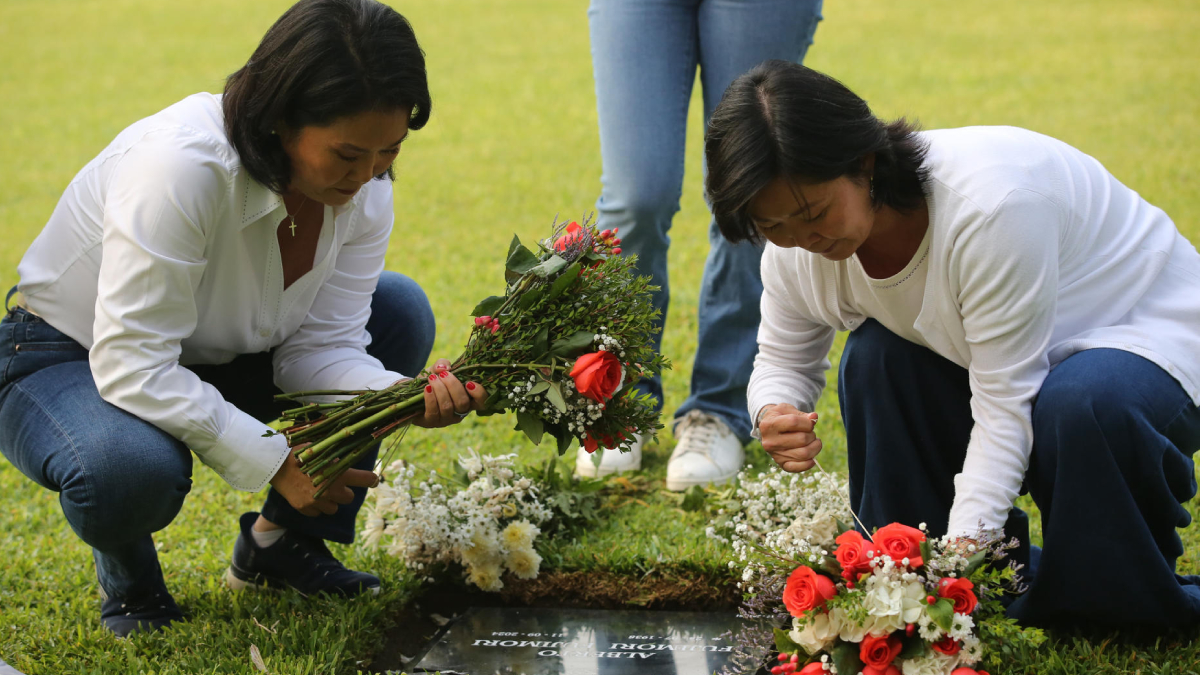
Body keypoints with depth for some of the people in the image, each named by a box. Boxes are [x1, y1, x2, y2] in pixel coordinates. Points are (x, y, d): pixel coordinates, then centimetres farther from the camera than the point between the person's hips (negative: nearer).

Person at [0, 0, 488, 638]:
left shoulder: (364, 188, -14)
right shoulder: (181, 165, -36)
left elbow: (319, 346, -12)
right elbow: (132, 368, -35)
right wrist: (275, 461, -32)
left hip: (213, 358, 7)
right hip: (68, 359, -7)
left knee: (402, 310, -8)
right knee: (132, 467, -40)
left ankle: (283, 542, 5)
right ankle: (126, 569, 0)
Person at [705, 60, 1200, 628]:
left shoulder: (989, 201, -37)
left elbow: (1006, 405, -34)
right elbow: (784, 361, 3)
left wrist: (963, 545, -40)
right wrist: (776, 415, -22)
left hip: (1149, 333, -7)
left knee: (1077, 405, -38)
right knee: (875, 356, -16)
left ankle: (1146, 604, -10)